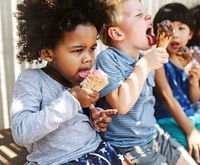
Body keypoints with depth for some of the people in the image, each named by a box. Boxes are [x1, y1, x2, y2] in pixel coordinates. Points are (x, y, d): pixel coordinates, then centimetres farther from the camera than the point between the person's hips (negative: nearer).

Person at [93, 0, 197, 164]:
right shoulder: (107, 59, -20)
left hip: (154, 135, 8)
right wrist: (144, 66, -26)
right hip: (128, 145, -8)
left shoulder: (144, 59, 5)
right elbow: (122, 105, -32)